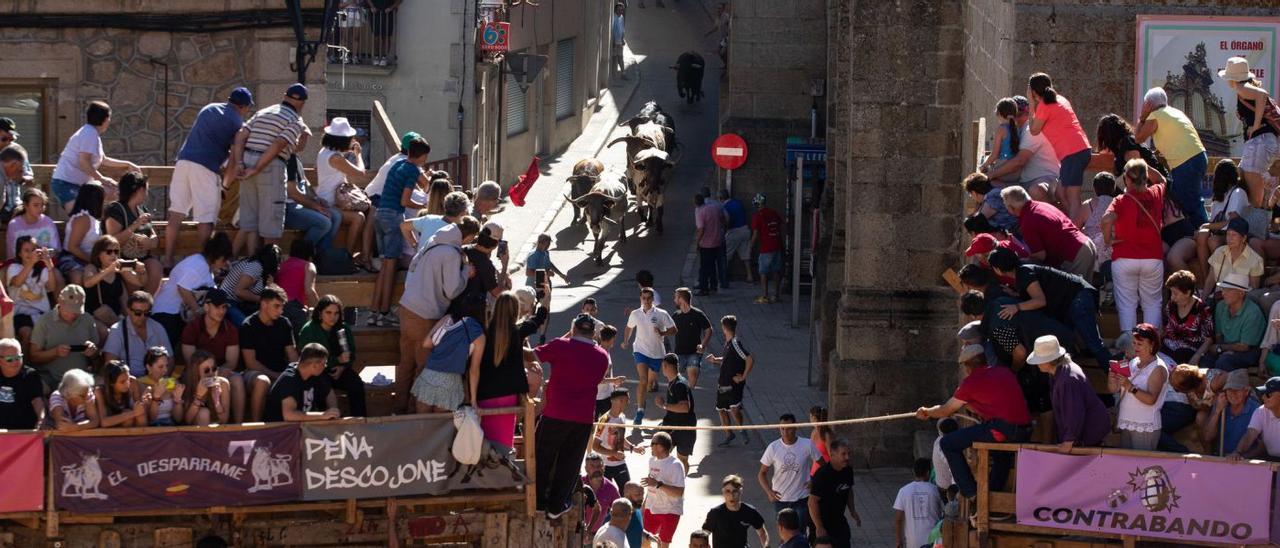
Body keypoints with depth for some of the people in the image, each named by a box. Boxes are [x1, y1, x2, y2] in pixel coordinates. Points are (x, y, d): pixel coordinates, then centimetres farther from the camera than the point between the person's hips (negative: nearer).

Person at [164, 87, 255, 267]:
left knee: (176, 213, 7)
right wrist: (226, 184, 9)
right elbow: (235, 158, -3)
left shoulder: (208, 109, 23)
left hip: (183, 160, 6)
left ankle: (168, 261, 7)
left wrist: (225, 171, 30)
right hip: (205, 167, -6)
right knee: (206, 219, -2)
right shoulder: (237, 122, 3)